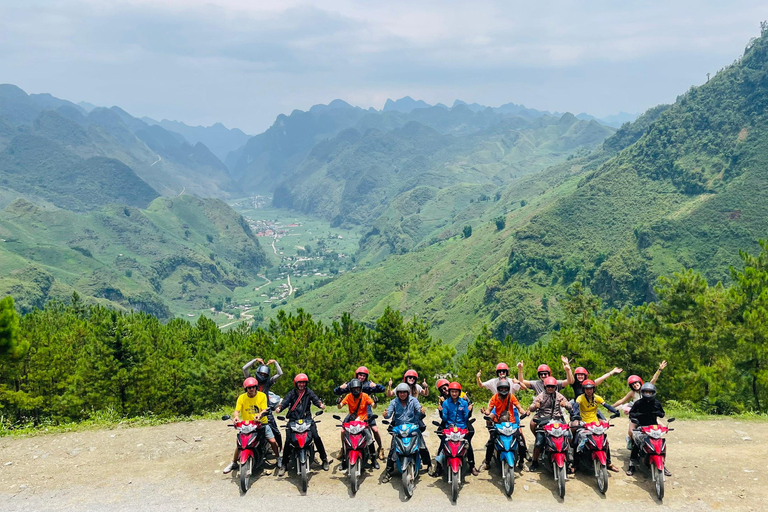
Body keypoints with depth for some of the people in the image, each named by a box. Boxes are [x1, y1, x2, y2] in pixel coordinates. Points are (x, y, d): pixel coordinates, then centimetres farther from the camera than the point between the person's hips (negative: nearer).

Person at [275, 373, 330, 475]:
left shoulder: (309, 392, 10)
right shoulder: (291, 393, 10)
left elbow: (315, 399, -6)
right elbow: (285, 401, -4)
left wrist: (320, 404, -29)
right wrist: (279, 407, -27)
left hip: (307, 419, 0)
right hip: (293, 420, 1)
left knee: (316, 437, -13)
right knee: (288, 440, -9)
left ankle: (324, 459, 2)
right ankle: (284, 464, 4)